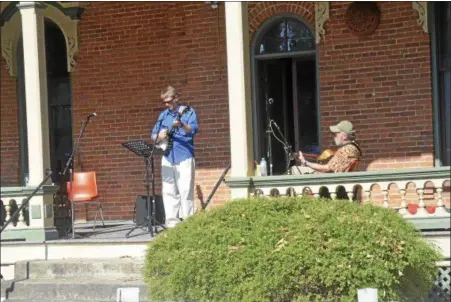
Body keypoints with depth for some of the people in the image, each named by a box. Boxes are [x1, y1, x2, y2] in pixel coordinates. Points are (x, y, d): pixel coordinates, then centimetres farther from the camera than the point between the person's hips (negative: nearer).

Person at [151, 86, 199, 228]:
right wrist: (159, 137, -6)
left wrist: (182, 125, -34)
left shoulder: (188, 111, 1)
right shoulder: (163, 115, 15)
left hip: (184, 156, -5)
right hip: (167, 157, 5)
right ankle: (171, 220, 5)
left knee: (185, 190, -8)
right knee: (168, 191, 2)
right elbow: (153, 135, 18)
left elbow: (193, 130, -14)